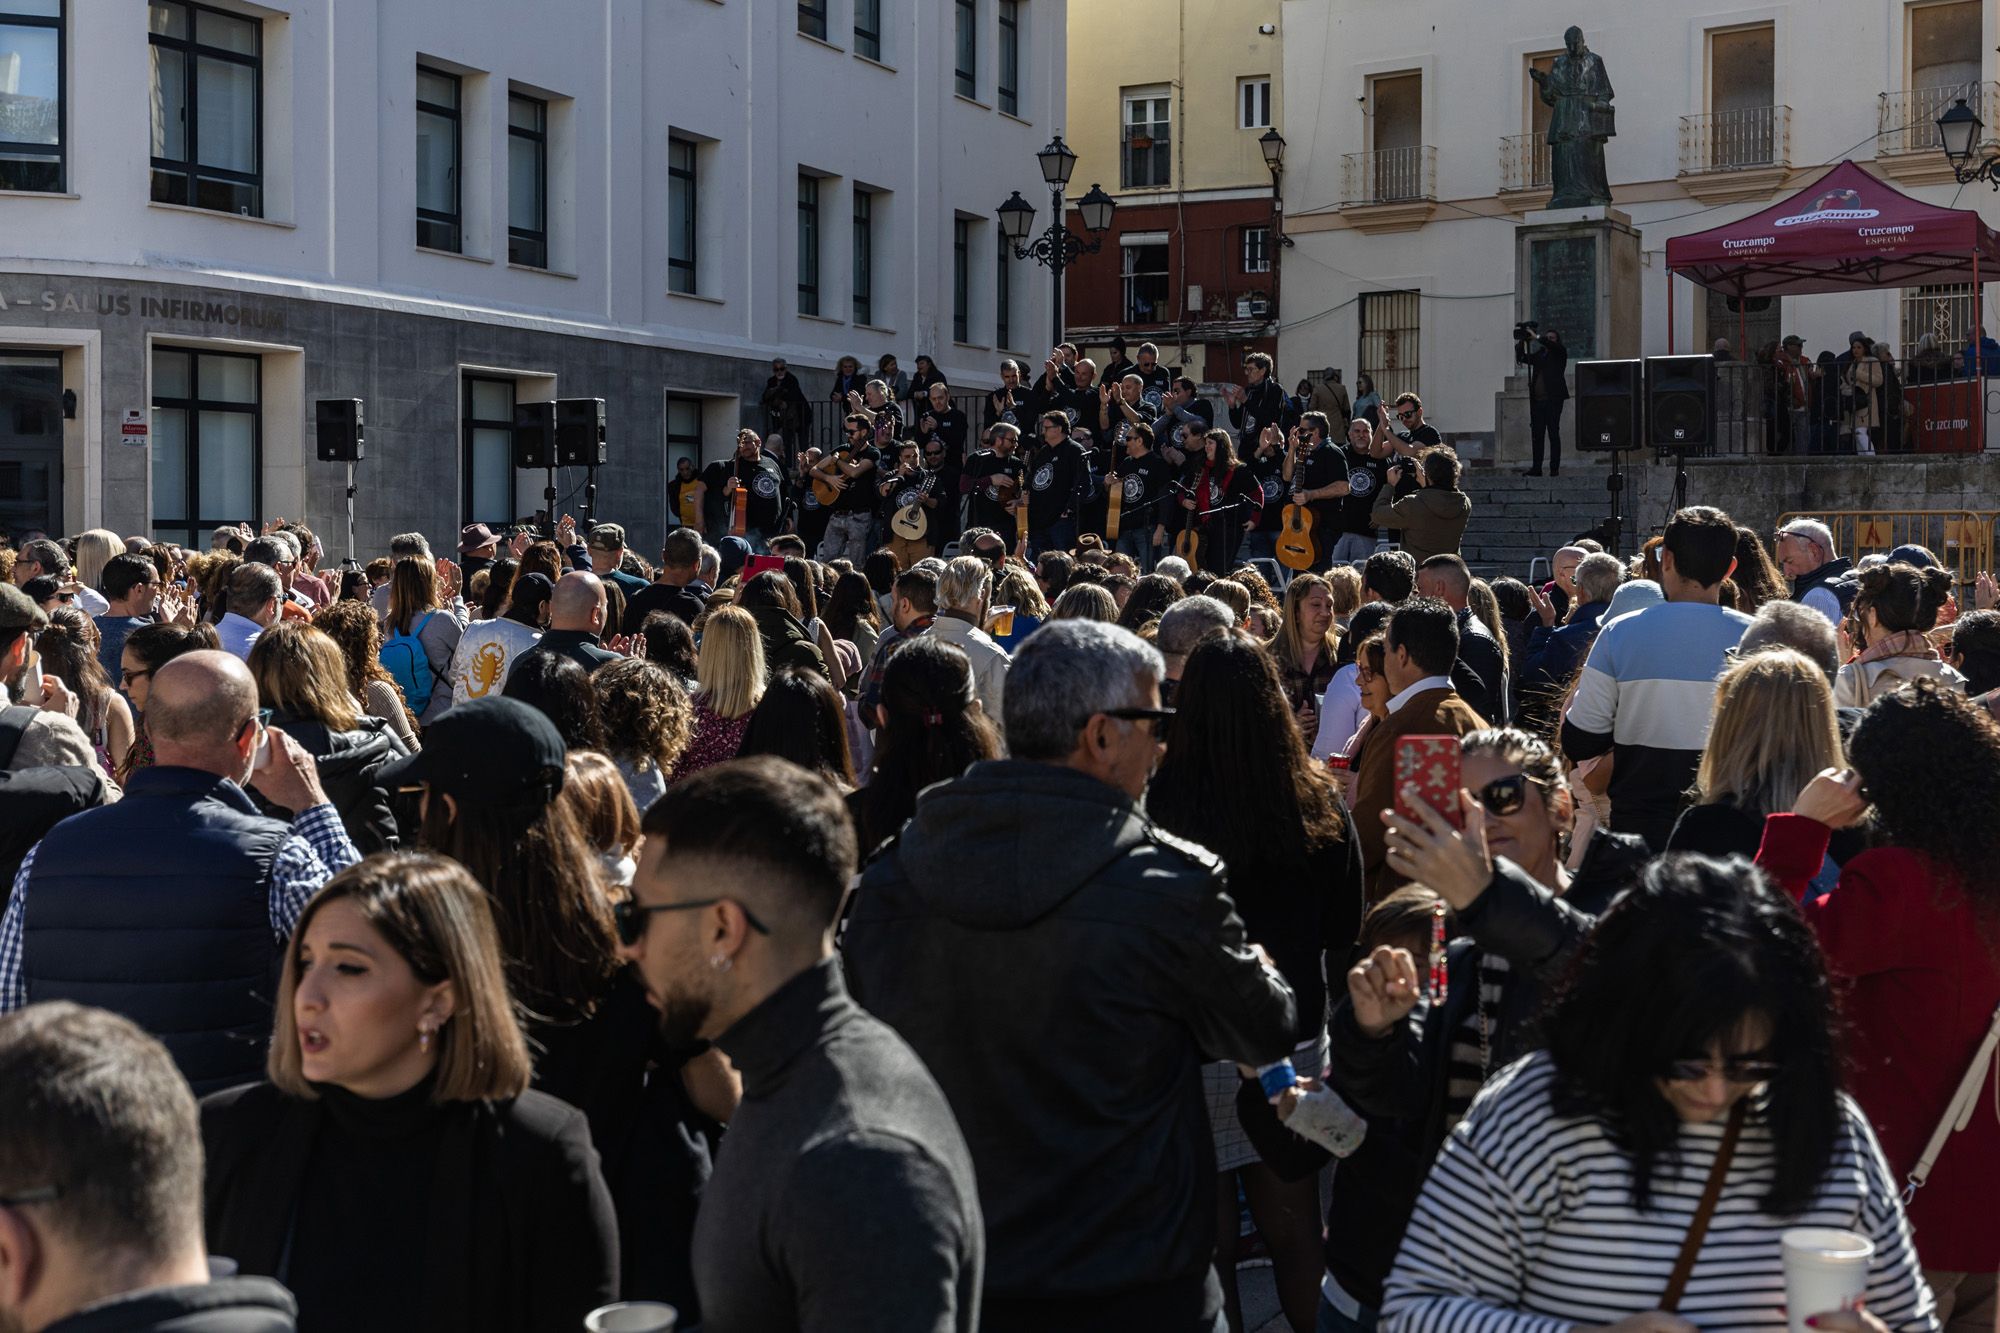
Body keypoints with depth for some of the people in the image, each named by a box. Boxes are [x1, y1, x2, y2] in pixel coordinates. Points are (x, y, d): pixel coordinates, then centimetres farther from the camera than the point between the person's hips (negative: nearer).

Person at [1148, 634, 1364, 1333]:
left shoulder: (1161, 803, -18)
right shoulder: (1318, 802, -5)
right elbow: (1344, 929, 7)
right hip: (1298, 1037, 4)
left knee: (1210, 1242, 7)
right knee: (1295, 1232, 16)